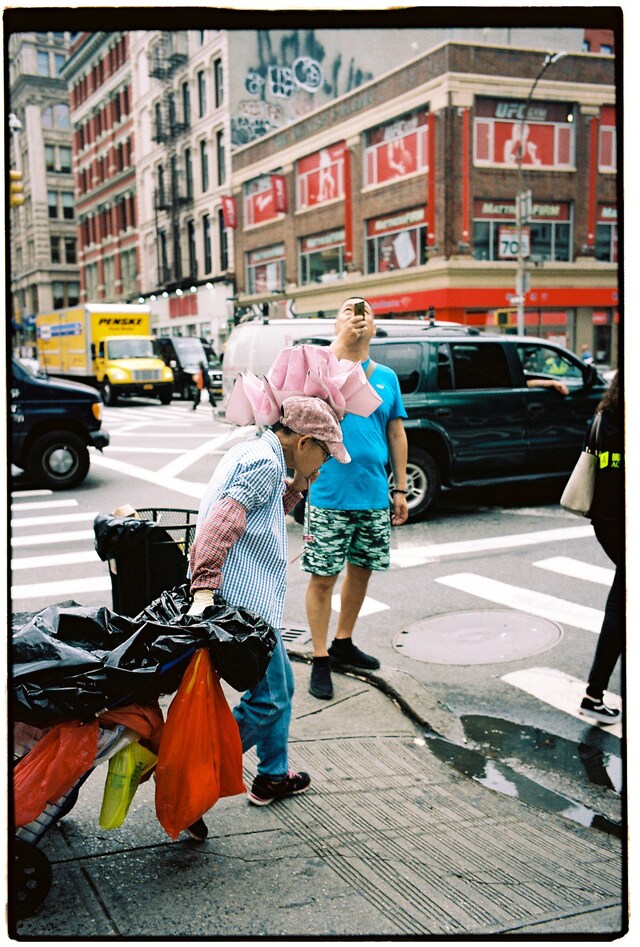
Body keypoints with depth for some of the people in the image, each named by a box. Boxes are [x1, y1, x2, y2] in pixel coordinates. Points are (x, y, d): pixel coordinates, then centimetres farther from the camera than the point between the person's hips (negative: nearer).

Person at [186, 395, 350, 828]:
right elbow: (224, 519, -29)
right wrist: (204, 587, -38)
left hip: (250, 599, 10)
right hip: (243, 601, -10)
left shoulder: (252, 452, 17)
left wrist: (298, 485, 15)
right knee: (267, 699, -3)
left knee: (280, 686, 22)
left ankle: (274, 776, 36)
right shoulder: (265, 462, -15)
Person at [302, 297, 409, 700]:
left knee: (361, 570, 16)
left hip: (375, 496, 5)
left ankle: (343, 643, 34)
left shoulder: (387, 377, 8)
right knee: (323, 577, 0)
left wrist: (400, 489, 9)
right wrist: (343, 340, -27)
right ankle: (321, 660, 12)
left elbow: (396, 433, 12)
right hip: (330, 495, -5)